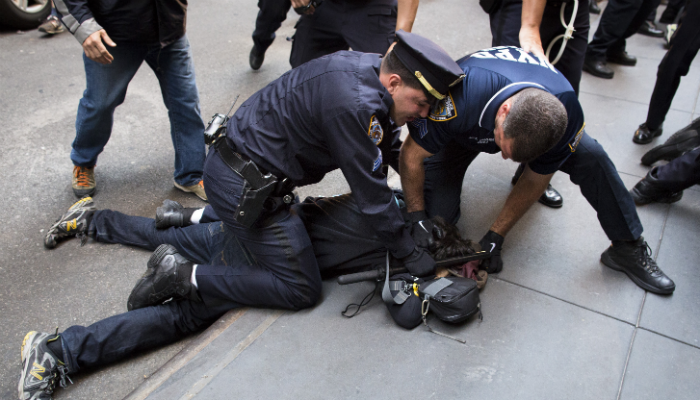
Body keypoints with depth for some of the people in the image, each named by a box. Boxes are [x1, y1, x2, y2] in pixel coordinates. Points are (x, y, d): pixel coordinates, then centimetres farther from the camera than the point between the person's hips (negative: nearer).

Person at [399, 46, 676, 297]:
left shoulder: (566, 115, -34)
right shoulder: (460, 99, -45)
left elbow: (536, 180, -17)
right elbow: (411, 156, -30)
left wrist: (494, 236, -18)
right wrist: (417, 221, -26)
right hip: (462, 134, -1)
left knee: (590, 156, -20)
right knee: (437, 216, -18)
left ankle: (627, 247, 0)